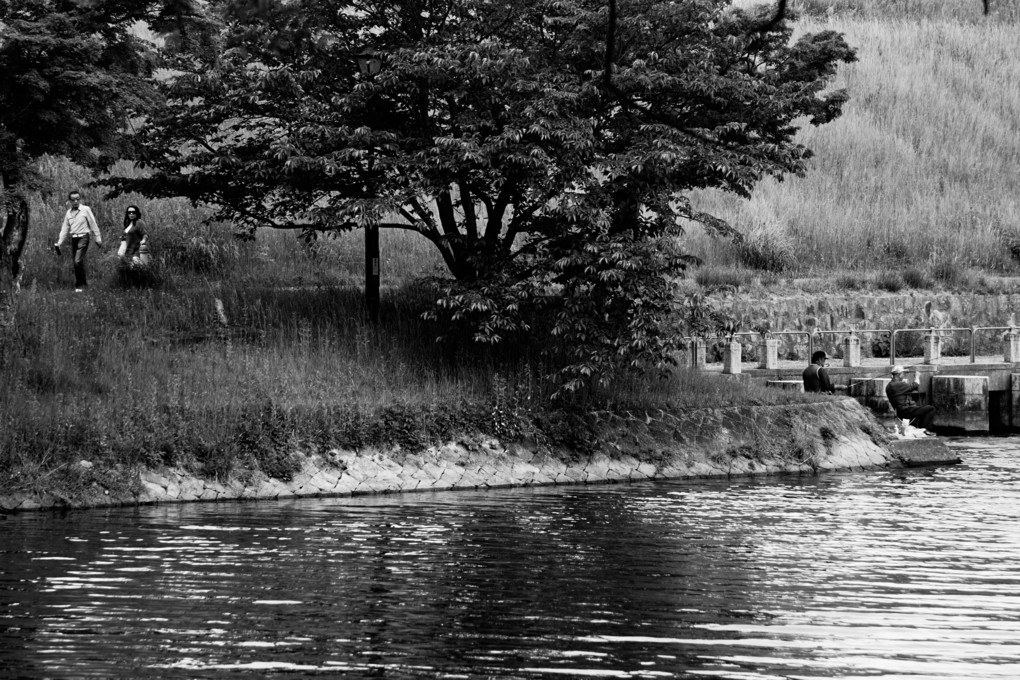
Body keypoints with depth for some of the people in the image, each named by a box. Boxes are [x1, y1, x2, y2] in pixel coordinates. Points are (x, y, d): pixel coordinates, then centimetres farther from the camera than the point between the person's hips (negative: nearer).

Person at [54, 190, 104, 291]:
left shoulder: (86, 210, -3)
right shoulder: (68, 213, 11)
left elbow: (93, 225, 0)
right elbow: (65, 229, 15)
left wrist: (98, 238, 0)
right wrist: (59, 243, 12)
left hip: (83, 237, -6)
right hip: (73, 239, 6)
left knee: (78, 261, -16)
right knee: (75, 262, 6)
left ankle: (80, 285, -7)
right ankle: (84, 281, 20)